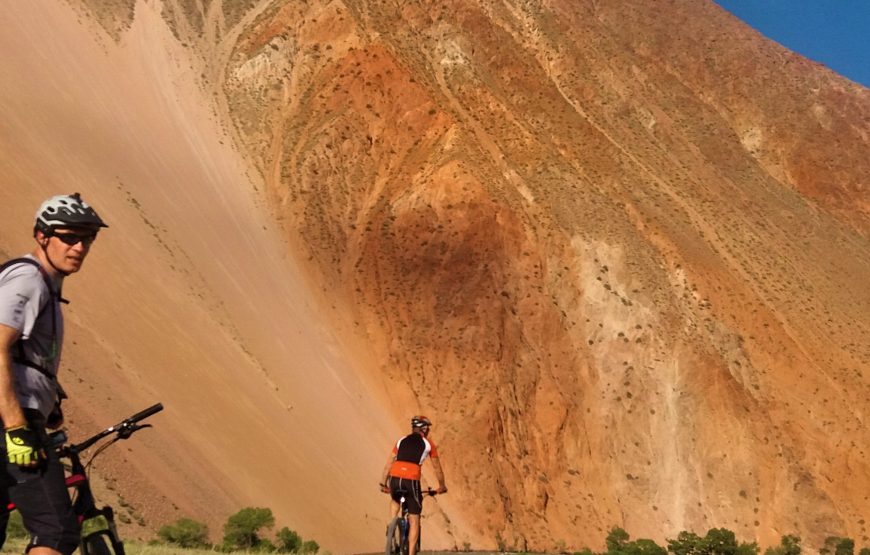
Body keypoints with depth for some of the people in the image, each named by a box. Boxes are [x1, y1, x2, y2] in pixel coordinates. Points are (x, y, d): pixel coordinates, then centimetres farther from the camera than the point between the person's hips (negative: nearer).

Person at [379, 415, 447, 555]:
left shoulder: (401, 441, 20)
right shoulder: (428, 444, 13)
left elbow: (388, 464, 20)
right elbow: (437, 468, 20)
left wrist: (383, 484, 27)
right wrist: (442, 486, 34)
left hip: (395, 479, 3)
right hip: (412, 481, -3)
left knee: (395, 499, 38)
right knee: (414, 521, 9)